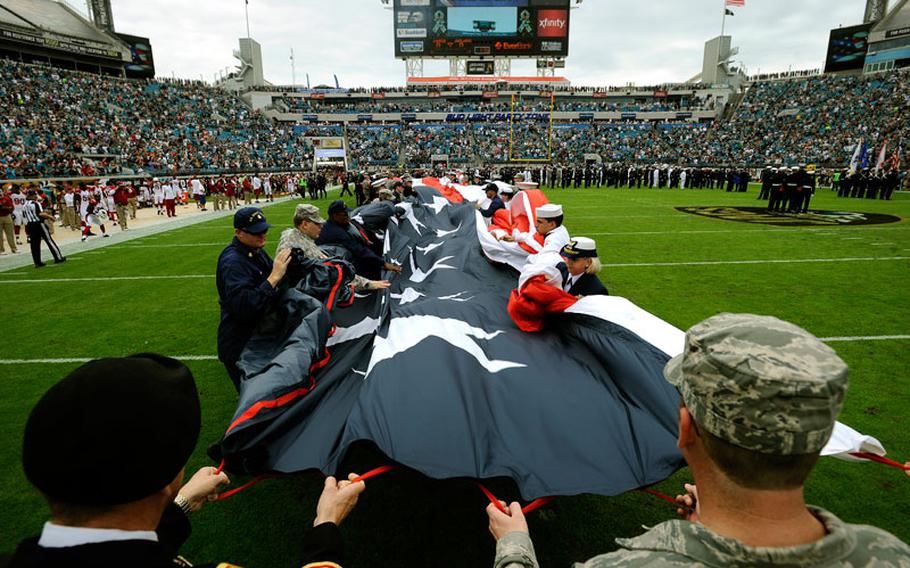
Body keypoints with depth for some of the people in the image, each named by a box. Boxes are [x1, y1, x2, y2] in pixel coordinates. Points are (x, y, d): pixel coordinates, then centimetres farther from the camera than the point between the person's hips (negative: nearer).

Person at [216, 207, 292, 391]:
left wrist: (282, 266, -2)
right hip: (241, 349, -9)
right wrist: (274, 277, -35)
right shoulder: (233, 262, -23)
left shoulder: (255, 252, 5)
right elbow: (244, 309, -34)